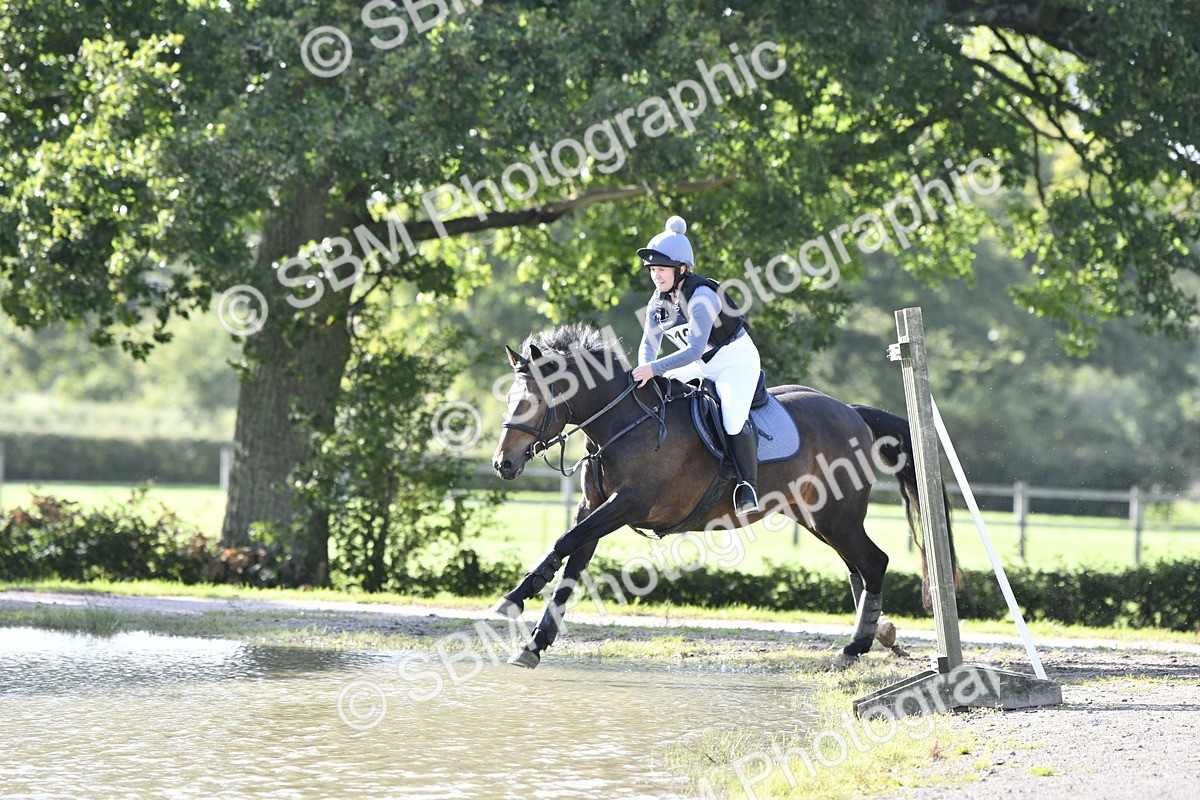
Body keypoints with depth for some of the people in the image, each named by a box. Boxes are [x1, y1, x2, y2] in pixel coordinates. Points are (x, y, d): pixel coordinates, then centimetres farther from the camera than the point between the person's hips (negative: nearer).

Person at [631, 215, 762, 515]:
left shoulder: (701, 296, -27)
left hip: (737, 360, -9)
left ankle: (749, 489, -21)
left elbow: (694, 349, -33)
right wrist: (645, 371, -23)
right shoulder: (659, 301, -3)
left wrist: (655, 368, -41)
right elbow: (649, 345, -1)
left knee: (733, 421, -31)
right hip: (702, 366, 9)